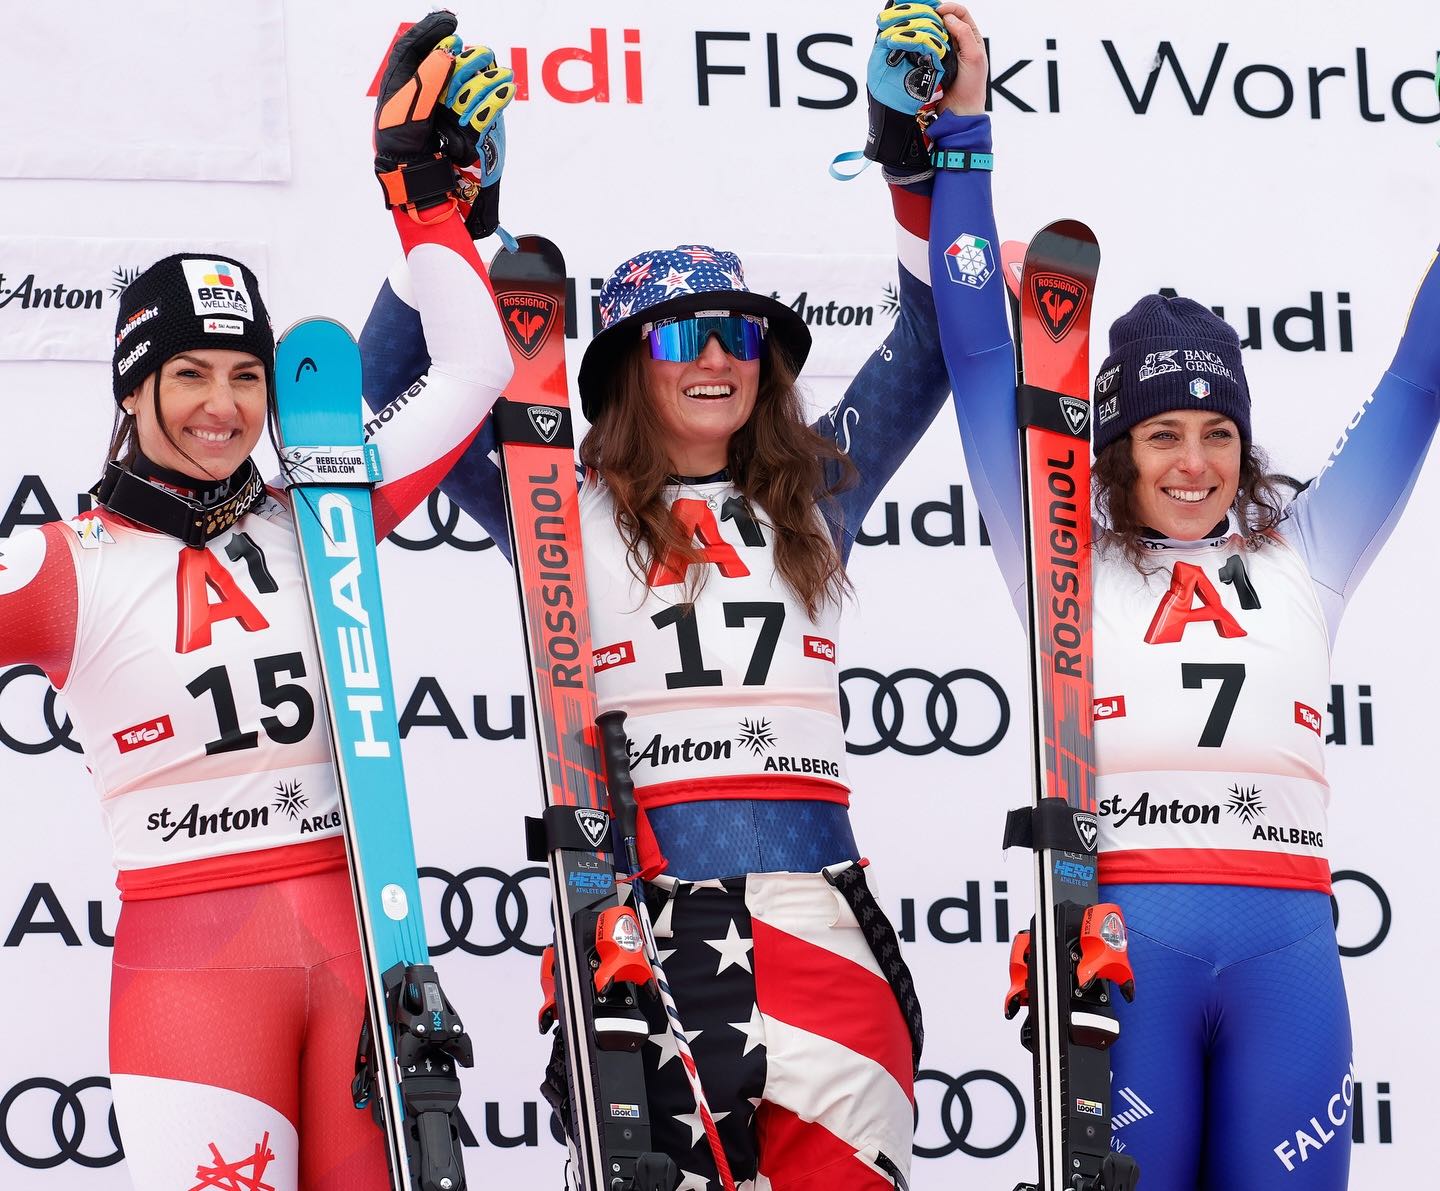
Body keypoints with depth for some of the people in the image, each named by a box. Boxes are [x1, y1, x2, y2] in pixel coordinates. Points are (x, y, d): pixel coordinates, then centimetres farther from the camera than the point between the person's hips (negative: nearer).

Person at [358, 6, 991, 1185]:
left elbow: (930, 352, 17)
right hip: (639, 930, -2)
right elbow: (394, 397, 9)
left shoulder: (812, 500, 17)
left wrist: (936, 156, 8)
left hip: (818, 920, 2)